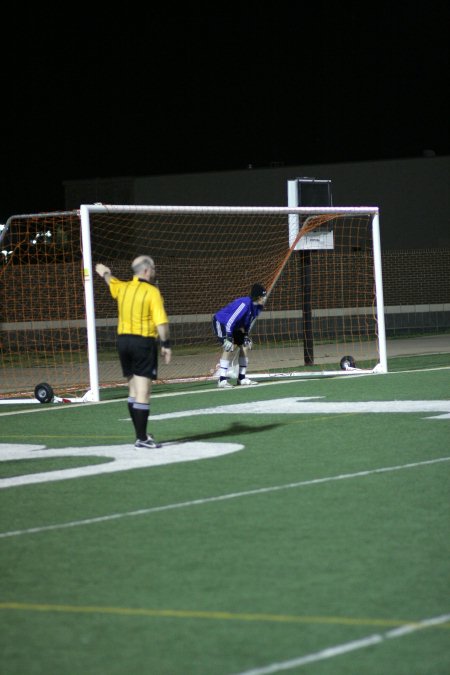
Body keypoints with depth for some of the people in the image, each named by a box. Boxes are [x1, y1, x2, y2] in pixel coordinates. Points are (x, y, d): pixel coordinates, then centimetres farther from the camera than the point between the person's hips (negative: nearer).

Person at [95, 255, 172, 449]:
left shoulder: (123, 288, 9)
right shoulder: (152, 292, -10)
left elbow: (111, 281, 34)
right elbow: (161, 322, -17)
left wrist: (105, 273, 56)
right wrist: (165, 345, -8)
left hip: (123, 340, 7)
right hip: (144, 342, -7)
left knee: (134, 391, 15)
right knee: (143, 393, -7)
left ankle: (141, 434, 21)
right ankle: (142, 438, -8)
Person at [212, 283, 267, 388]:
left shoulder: (257, 307, -4)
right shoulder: (244, 304, -32)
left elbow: (249, 321, 13)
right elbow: (230, 321, -33)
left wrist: (245, 334, 8)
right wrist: (228, 337, -31)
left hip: (234, 326, 9)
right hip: (221, 322, -9)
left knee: (245, 346, 4)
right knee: (229, 347, -23)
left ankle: (242, 378, 13)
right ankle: (222, 380, -21)